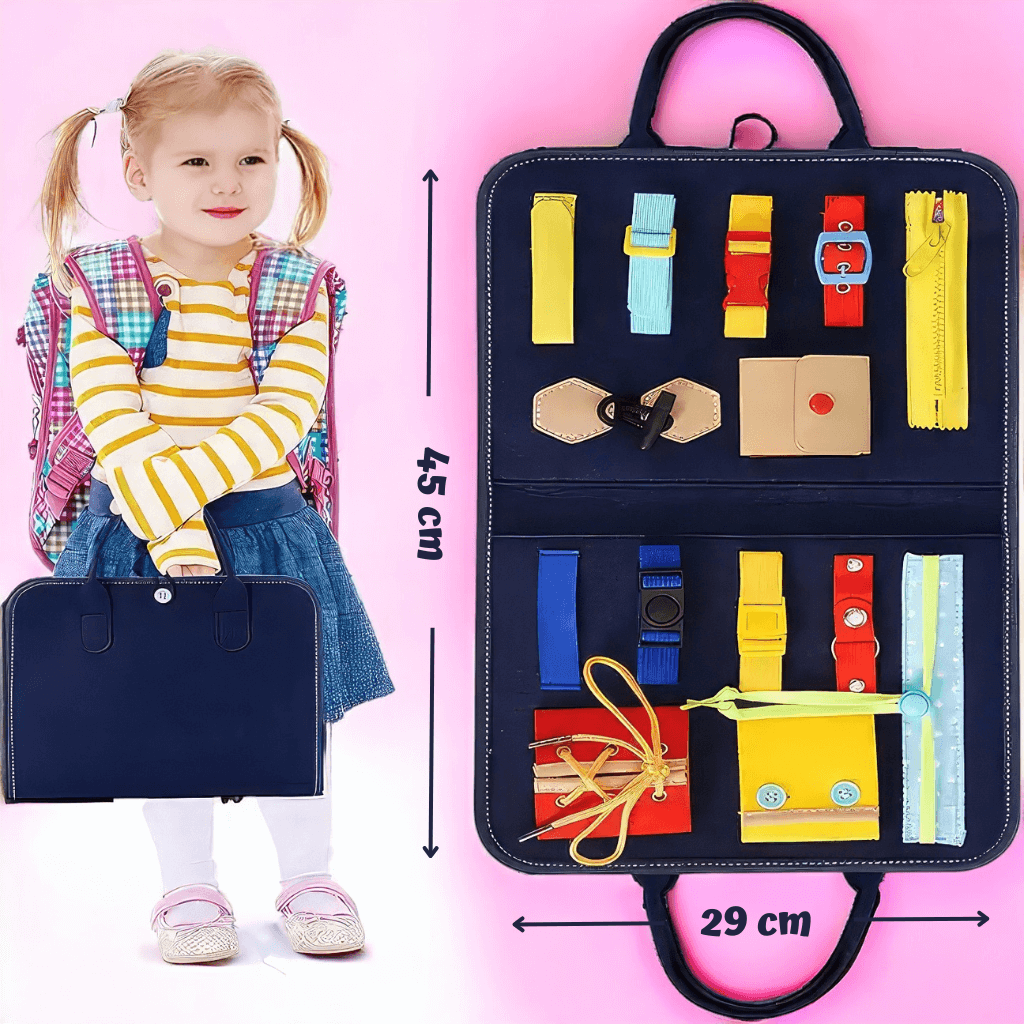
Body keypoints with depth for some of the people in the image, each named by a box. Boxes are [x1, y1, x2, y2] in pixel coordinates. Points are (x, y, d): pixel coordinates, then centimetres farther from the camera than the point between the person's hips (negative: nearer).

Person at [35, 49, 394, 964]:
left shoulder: (297, 287, -4)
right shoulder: (101, 285, -7)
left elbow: (284, 417, -15)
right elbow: (116, 433, -14)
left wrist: (174, 487, -25)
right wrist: (177, 546, -24)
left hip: (269, 528, 1)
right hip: (141, 533, 0)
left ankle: (309, 878, 27)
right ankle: (189, 887, 25)